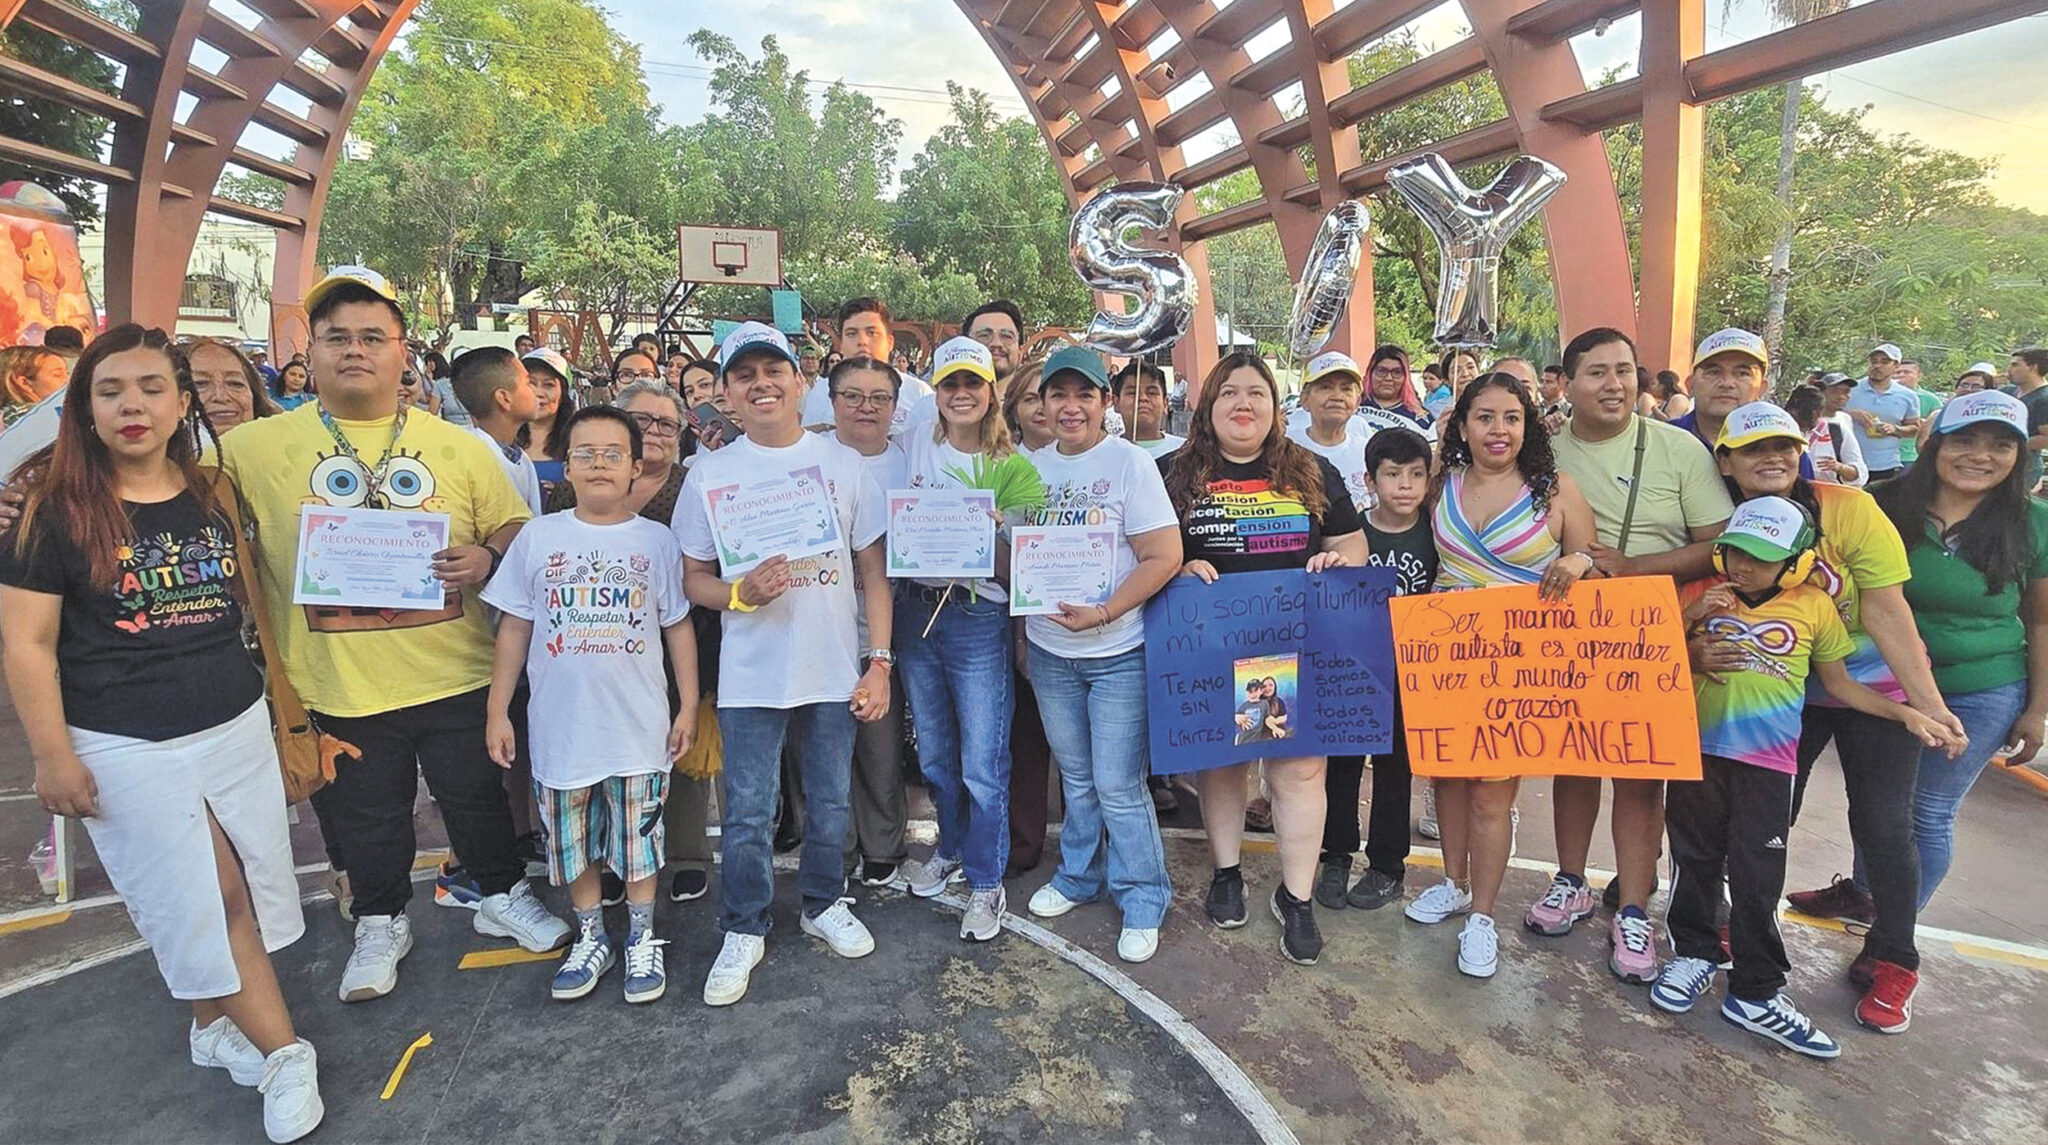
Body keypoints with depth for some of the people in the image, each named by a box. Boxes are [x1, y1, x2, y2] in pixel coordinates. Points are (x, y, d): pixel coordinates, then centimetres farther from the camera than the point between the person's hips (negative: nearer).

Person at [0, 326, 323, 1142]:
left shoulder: (214, 495, 4)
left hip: (237, 725, 4)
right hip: (127, 747, -4)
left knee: (239, 891, 10)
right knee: (201, 901, 3)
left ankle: (214, 1024, 32)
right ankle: (285, 1054, 14)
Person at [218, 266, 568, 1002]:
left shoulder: (457, 445, 0)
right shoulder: (257, 447, -2)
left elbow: (515, 524, 4)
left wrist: (487, 556, -16)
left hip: (454, 671, 0)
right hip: (341, 684, 0)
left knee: (476, 794, 15)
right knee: (367, 814, 18)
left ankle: (502, 895, 38)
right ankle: (381, 923, 41)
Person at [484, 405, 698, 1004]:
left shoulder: (658, 541, -1)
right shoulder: (538, 537, 0)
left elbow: (678, 627, 3)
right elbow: (514, 628, 4)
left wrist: (689, 705, 1)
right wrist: (498, 709, 3)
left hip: (639, 724, -1)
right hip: (561, 724, 2)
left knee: (638, 838, 9)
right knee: (572, 841, 14)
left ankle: (642, 941, 28)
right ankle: (591, 939, 34)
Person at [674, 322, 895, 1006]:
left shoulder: (843, 464, 0)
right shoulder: (710, 473, -1)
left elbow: (873, 571, 2)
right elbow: (694, 580, 3)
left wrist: (880, 663, -2)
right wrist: (743, 593, -18)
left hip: (834, 672, 1)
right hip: (749, 677, -1)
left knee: (830, 803, 14)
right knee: (748, 813, 8)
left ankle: (823, 905, 37)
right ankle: (744, 931, 28)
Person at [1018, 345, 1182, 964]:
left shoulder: (1130, 461, -9)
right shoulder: (1030, 467, 6)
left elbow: (1163, 557, -14)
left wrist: (1102, 614, -21)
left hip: (1118, 652, -4)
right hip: (1049, 651, 5)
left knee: (1117, 785, 0)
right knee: (1076, 776, 18)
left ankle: (1142, 900, 20)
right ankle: (1079, 875, 38)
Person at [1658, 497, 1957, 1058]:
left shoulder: (1814, 606, 4)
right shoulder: (1700, 594, 3)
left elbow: (1840, 684, 13)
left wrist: (1908, 714, 4)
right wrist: (1692, 618, -8)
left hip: (1767, 763, -1)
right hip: (1698, 752, 1)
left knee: (1757, 877, 3)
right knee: (1695, 860, 12)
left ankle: (1756, 992, 18)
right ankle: (1694, 953, 31)